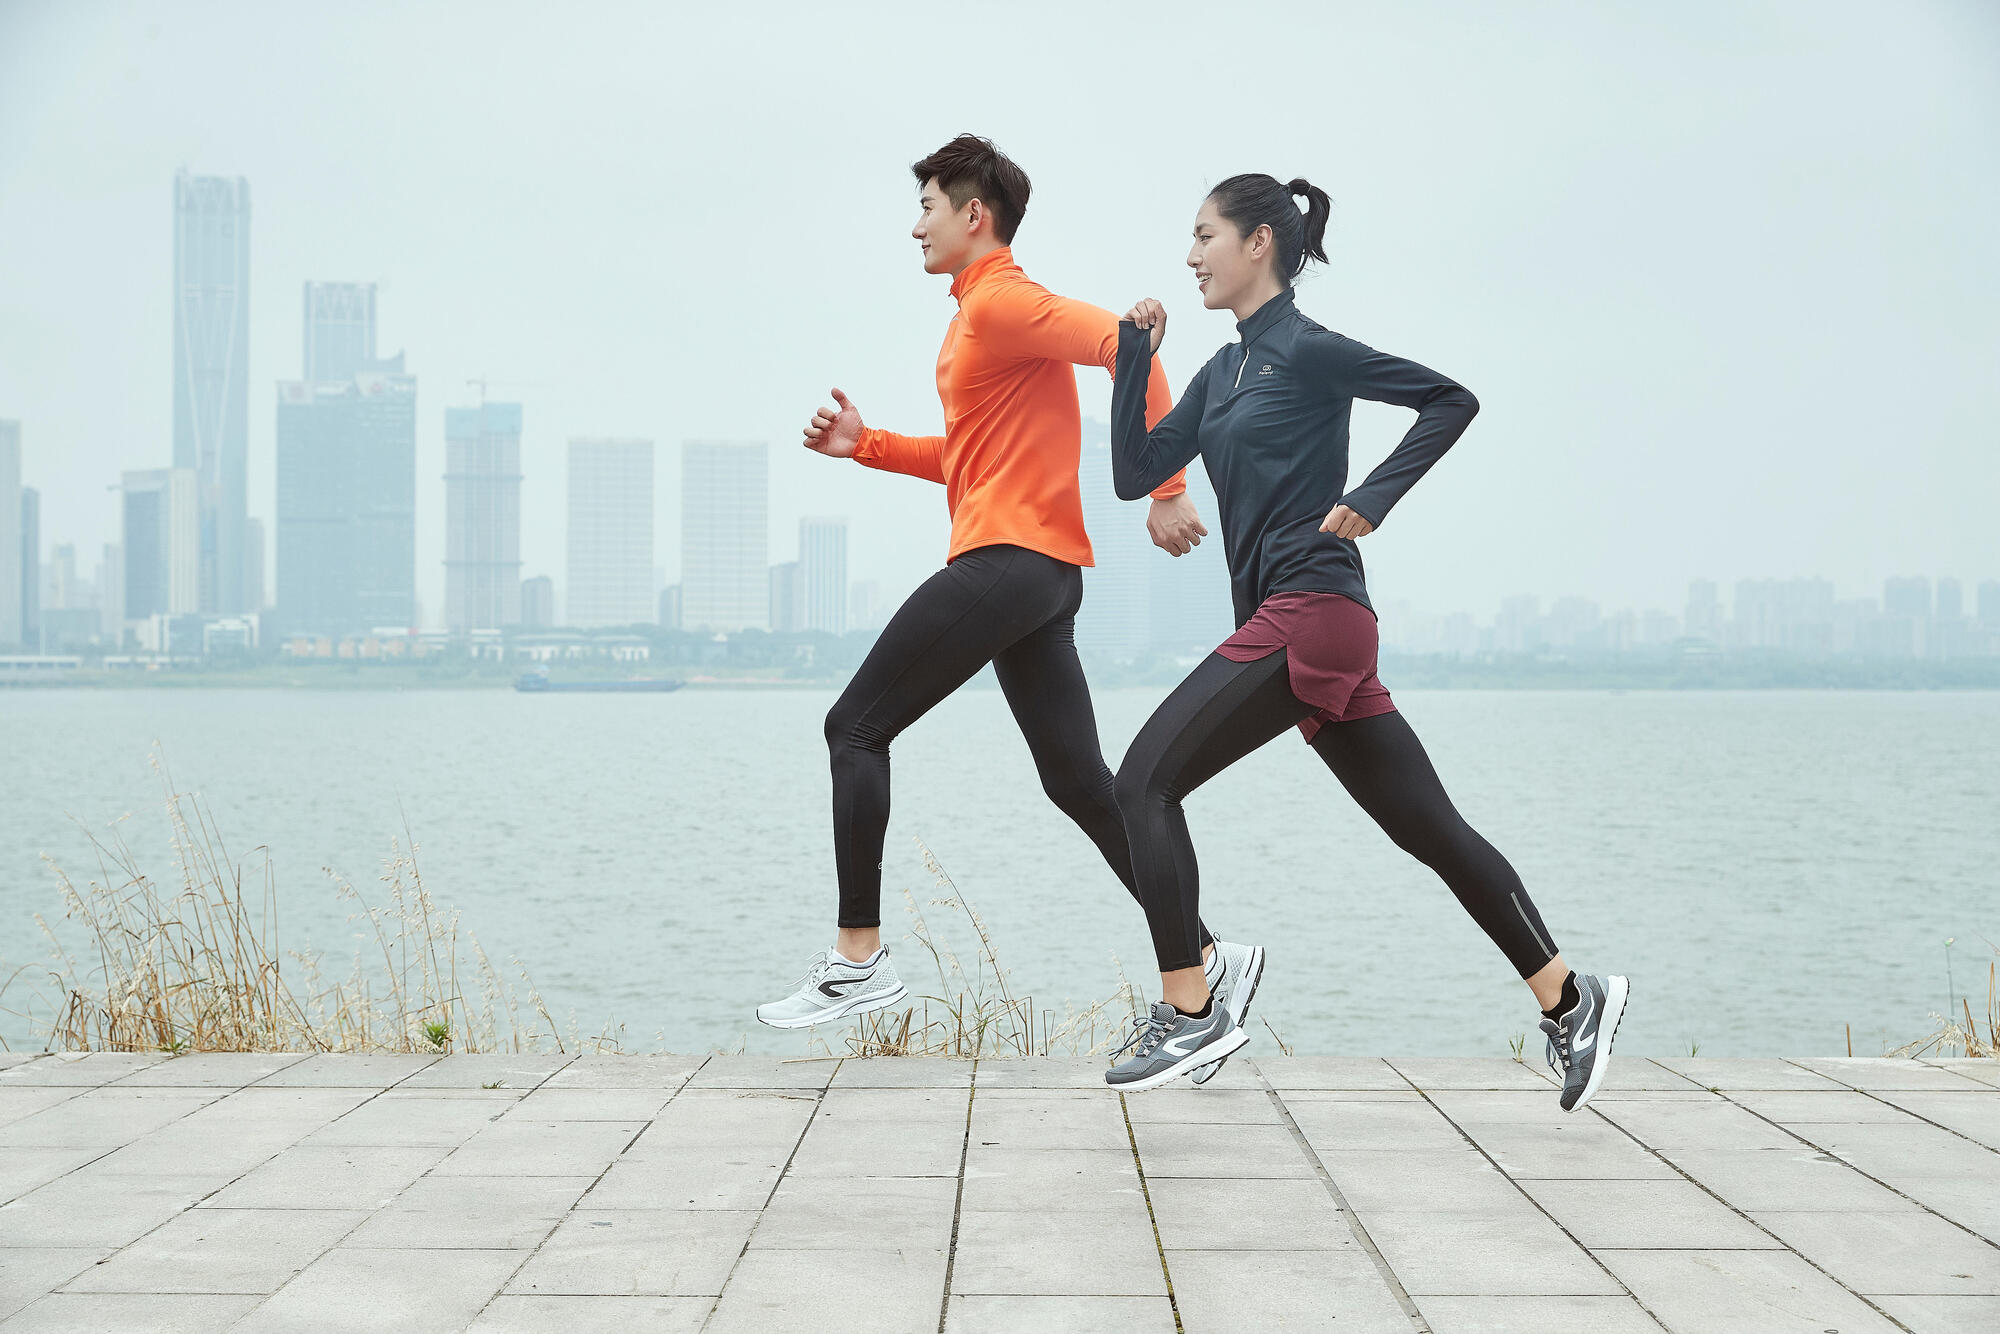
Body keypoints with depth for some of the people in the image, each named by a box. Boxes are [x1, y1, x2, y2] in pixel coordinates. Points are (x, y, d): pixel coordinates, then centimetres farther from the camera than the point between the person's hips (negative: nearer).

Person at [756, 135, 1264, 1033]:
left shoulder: (1001, 301, -8)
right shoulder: (976, 316, 23)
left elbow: (1128, 347, -20)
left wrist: (1162, 490, -21)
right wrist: (866, 445, 18)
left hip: (1006, 558, -10)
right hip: (1044, 576, 10)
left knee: (856, 728, -4)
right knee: (1079, 780, 8)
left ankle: (858, 959, -4)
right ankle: (1206, 958, 6)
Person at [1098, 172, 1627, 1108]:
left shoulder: (1307, 351, -5)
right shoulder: (1223, 372, 19)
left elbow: (1450, 400, -6)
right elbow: (1136, 474, 15)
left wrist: (1371, 500, -12)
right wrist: (1135, 356, 9)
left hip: (1308, 612, -9)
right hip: (1288, 624, 9)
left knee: (1145, 782, -10)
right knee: (1428, 827, 9)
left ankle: (1190, 1014, -8)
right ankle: (1568, 999, 12)